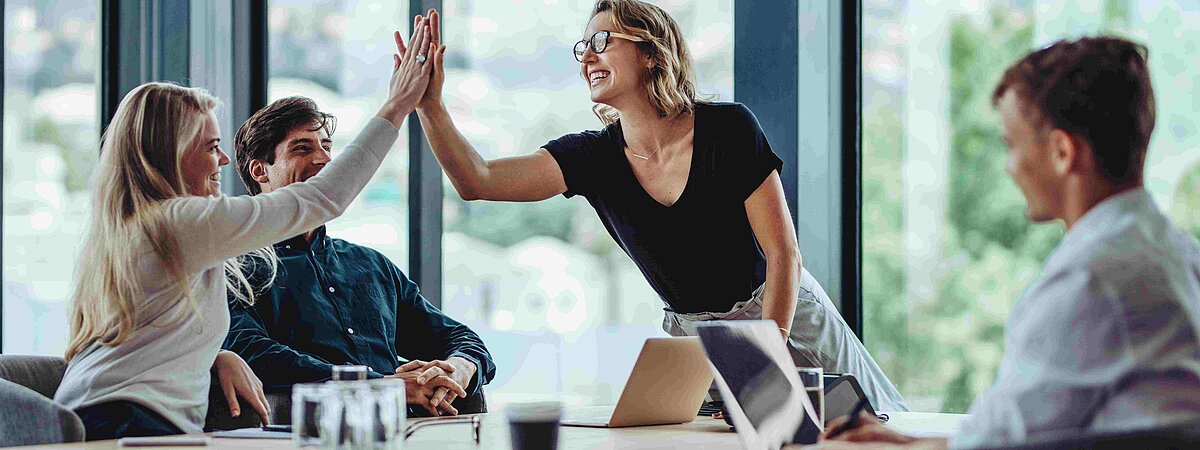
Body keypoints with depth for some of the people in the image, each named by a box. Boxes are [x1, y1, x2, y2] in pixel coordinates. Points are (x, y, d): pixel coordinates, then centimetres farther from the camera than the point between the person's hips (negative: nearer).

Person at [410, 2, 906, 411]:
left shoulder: (728, 129, -17)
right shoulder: (592, 157, -7)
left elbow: (783, 252, -16)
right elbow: (477, 181, -18)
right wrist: (430, 105, -31)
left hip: (786, 320, -3)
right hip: (690, 337, 3)